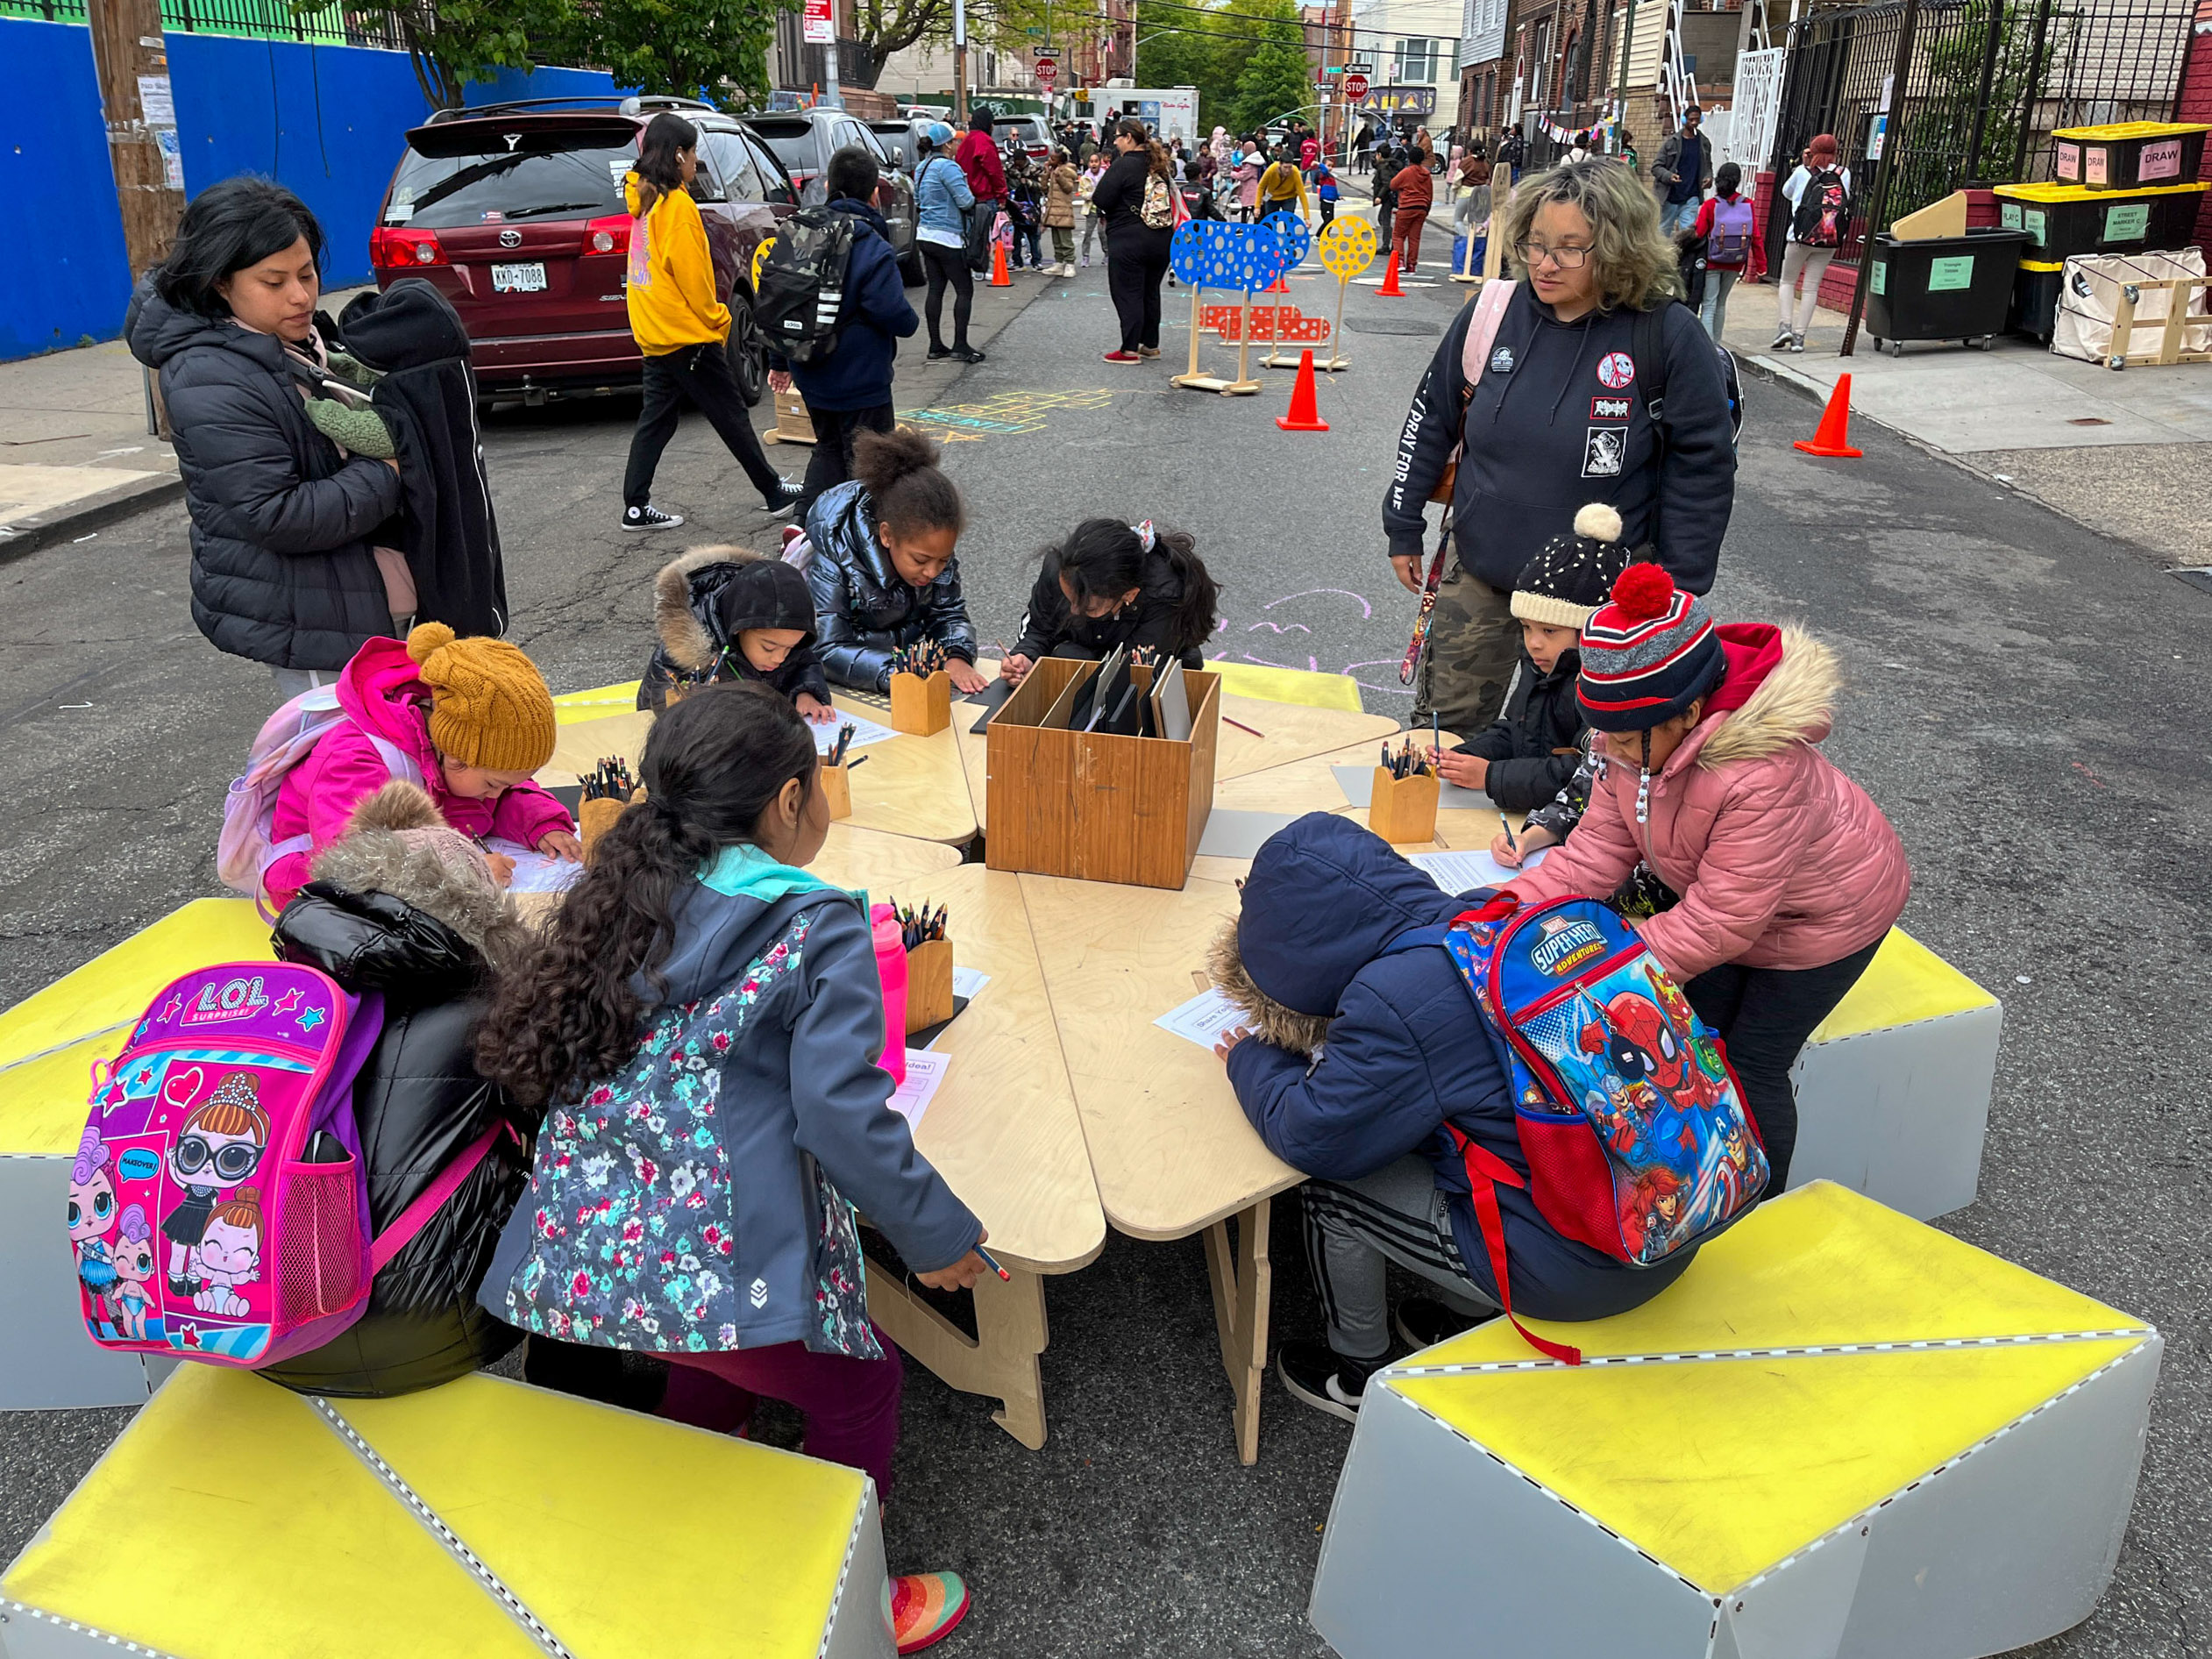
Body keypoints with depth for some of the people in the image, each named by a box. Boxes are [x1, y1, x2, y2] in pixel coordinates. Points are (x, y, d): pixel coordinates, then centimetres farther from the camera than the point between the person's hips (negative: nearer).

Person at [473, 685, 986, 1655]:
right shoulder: (818, 929, -7)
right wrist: (936, 1236, -3)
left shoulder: (624, 897, 13)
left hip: (574, 1252, 7)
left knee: (718, 1361, 31)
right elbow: (842, 1114, -14)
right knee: (858, 1387, 17)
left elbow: (544, 1062, 19)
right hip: (724, 1258, -7)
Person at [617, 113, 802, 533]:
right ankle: (775, 491, 11)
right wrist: (716, 318, -7)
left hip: (653, 329, 9)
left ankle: (636, 506, 9)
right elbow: (690, 273, -18)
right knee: (731, 415, 1)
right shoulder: (677, 204, -16)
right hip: (687, 332, -9)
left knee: (657, 418, 10)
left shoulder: (645, 198, 11)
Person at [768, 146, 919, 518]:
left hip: (811, 375, 7)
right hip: (859, 379, -7)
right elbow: (894, 314, -22)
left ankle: (805, 521, 15)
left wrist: (780, 360, 18)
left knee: (828, 449, 22)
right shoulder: (873, 249, -18)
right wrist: (911, 323, 2)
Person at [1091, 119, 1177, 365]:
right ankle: (1151, 344, 23)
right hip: (1161, 239, 7)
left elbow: (1100, 198, -17)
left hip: (1128, 240, -7)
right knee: (1151, 292, 16)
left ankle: (1130, 350, -4)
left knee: (1127, 294, -2)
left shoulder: (1123, 165, -13)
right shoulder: (1159, 165, 10)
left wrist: (1108, 212, 7)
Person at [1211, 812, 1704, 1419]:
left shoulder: (1394, 1000, -23)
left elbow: (1311, 1136, -11)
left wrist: (1254, 1059, 7)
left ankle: (1356, 1373, 30)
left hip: (1576, 1271, -8)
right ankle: (1460, 1320, 41)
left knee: (1333, 1185, 6)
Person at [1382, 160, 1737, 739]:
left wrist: (1679, 593, -6)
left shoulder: (1669, 337, -12)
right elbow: (1431, 420, 9)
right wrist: (1404, 527, 11)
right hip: (1479, 575, 3)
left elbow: (1701, 467, -6)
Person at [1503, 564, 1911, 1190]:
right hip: (1724, 897, 7)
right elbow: (1600, 849, -16)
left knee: (1752, 1067, 1)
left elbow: (1721, 920, -37)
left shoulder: (1760, 777, -44)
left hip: (1825, 912, -7)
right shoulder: (1644, 738, -21)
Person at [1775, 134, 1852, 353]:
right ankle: (1799, 335, 1)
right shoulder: (1844, 174, 2)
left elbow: (1786, 192, 15)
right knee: (1811, 287, 5)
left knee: (1788, 282, 12)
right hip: (1830, 240, 2)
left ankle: (1785, 325, -6)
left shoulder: (1802, 172, -3)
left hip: (1802, 236, -2)